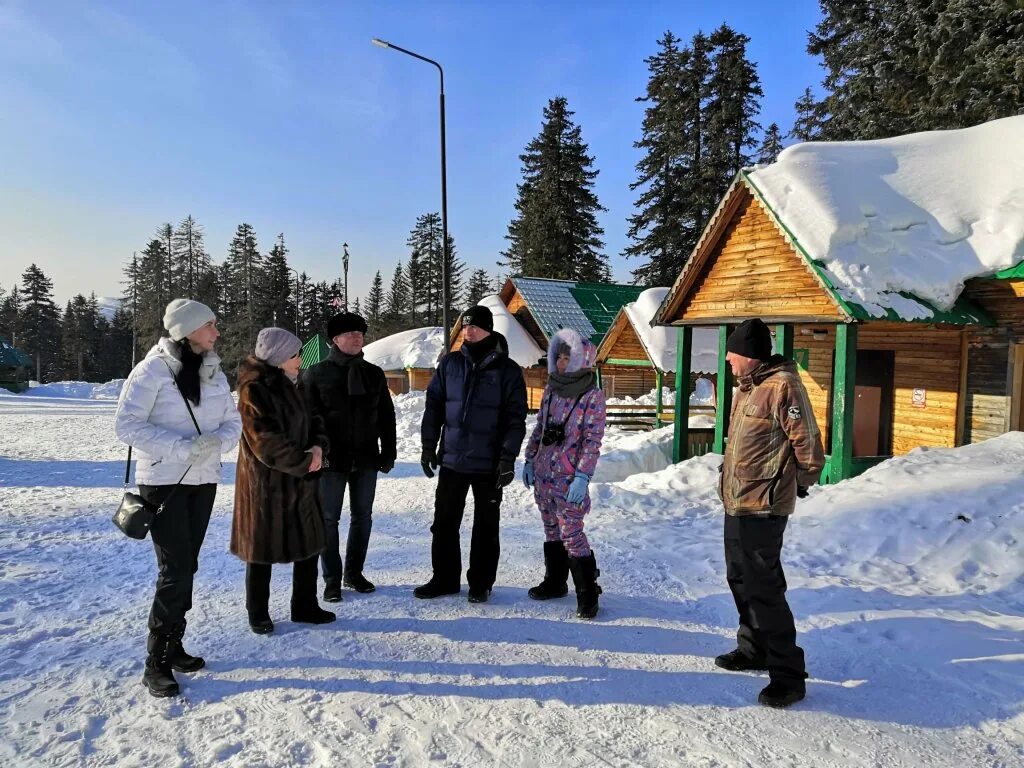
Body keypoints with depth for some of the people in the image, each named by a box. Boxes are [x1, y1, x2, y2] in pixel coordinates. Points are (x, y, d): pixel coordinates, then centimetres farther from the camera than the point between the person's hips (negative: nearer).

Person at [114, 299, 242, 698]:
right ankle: (155, 664, 7)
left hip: (203, 481, 6)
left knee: (186, 568, 14)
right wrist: (183, 447, -24)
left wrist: (217, 442, -15)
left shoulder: (214, 373, 6)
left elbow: (232, 422, 8)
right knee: (175, 571, -7)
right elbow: (127, 424, -16)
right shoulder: (153, 370, -12)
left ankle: (173, 647, 28)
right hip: (164, 482, -6)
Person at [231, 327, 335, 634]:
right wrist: (304, 461, -18)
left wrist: (318, 447, -8)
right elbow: (266, 439, -22)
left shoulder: (293, 385, 10)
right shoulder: (254, 389, -15)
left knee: (309, 543, 12)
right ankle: (258, 614, 23)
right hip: (265, 482, -7)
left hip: (301, 482, 8)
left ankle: (305, 607, 26)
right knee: (262, 550, 7)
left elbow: (312, 421, 13)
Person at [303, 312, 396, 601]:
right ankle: (332, 579, 16)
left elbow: (386, 416, 10)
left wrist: (389, 452, 7)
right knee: (329, 519, 4)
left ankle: (354, 572, 27)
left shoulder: (374, 374, 8)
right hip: (332, 459, -3)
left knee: (362, 517, 11)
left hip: (366, 458, 4)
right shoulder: (316, 374, -3)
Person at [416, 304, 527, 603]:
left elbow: (516, 418, -7)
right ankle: (444, 579, 26)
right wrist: (428, 445, 3)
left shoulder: (507, 370, -6)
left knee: (486, 527, 9)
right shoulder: (449, 364, 3)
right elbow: (434, 405, 8)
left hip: (488, 464, -3)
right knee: (444, 522, 11)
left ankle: (481, 583, 23)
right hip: (451, 459, 3)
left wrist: (508, 458, -13)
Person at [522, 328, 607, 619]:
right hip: (542, 475, 7)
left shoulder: (592, 396, -11)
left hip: (568, 480, -7)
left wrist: (582, 477, -18)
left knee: (571, 535, -5)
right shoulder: (552, 390, 8)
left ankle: (587, 593, 8)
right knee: (552, 531, 17)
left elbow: (593, 441, -14)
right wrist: (529, 459, 13)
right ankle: (555, 582, 31)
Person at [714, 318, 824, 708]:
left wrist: (799, 484, -3)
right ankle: (754, 649, 37)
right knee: (740, 580, 20)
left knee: (763, 588, -4)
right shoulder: (748, 387, 13)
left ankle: (788, 675, 9)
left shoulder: (782, 386, -18)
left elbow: (808, 444, -17)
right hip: (736, 503, 10)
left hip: (762, 508, -10)